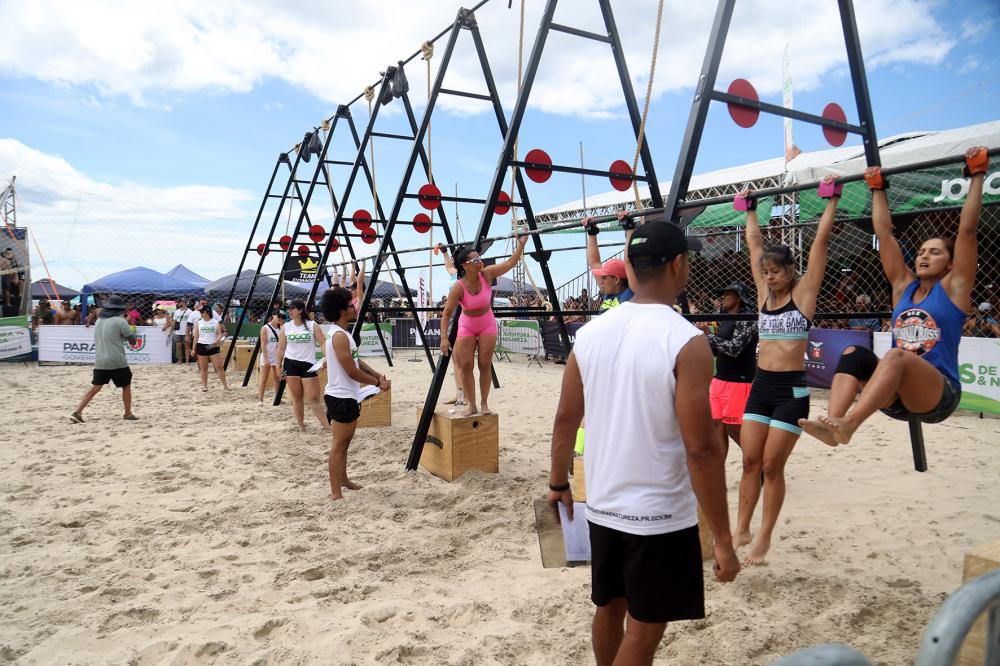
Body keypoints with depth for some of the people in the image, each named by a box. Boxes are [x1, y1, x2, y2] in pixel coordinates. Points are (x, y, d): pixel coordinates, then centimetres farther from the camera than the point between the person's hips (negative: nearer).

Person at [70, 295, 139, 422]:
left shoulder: (99, 321, 11)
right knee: (126, 386, 10)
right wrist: (132, 331, 16)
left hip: (100, 362, 5)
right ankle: (128, 414, 16)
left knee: (95, 388, 8)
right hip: (117, 362, -5)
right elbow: (133, 340, -3)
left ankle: (77, 412, -1)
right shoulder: (120, 321, -9)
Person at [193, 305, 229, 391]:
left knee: (219, 366, -3)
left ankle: (225, 385, 3)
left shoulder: (216, 322, 0)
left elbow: (220, 334, 1)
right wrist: (194, 349, 8)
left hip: (213, 346, -2)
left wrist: (216, 341, -19)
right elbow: (196, 337, 9)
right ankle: (204, 385, 16)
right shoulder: (199, 323, 6)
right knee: (203, 368, 6)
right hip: (201, 346, 2)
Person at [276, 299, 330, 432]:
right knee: (296, 397, 6)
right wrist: (279, 365, 6)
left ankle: (328, 426, -3)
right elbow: (281, 348, 9)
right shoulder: (285, 327, 5)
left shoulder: (312, 325, -2)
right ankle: (301, 426, 17)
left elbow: (322, 343, -6)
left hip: (308, 364, -2)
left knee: (313, 398, -6)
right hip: (290, 364, 2)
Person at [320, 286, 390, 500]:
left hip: (347, 396, 10)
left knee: (344, 442, 21)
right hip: (341, 398, -10)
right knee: (339, 444, -5)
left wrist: (378, 376, 3)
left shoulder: (342, 333, 12)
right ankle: (336, 493, 0)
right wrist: (378, 383, -9)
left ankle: (343, 480, 35)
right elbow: (352, 372, -21)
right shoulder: (339, 336, -19)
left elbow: (357, 362, 16)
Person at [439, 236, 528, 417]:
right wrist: (444, 338, -27)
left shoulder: (486, 275, -18)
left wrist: (521, 245, -27)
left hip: (487, 324, 2)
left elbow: (510, 263, -16)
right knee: (465, 365, -5)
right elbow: (447, 313, -21)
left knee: (485, 364, 0)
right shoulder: (458, 287, -25)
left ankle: (485, 404, 9)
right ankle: (471, 404, 8)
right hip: (467, 326, -1)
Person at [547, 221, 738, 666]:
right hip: (659, 514, -6)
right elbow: (700, 449, -21)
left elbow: (565, 419, 5)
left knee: (609, 607, 24)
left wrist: (558, 484, 18)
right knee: (644, 629, 11)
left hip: (602, 505, 6)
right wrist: (723, 539, -12)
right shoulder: (686, 342, -19)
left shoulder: (591, 333, -2)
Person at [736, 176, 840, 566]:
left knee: (773, 466, 0)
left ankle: (764, 539, 12)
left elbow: (821, 239, -7)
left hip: (791, 390, -5)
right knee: (750, 462, 6)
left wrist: (832, 200, -4)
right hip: (760, 386, 5)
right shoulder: (764, 292, 9)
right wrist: (750, 209, 21)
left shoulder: (804, 292, -4)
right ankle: (742, 530, 17)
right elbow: (753, 243, 15)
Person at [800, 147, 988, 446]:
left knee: (896, 355, -35)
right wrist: (877, 188, 19)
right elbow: (884, 232, 16)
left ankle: (848, 425, -53)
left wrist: (977, 175, -2)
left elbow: (967, 228, -3)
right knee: (854, 354, -21)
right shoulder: (904, 285, 16)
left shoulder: (954, 287, 5)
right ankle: (831, 425, -40)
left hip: (938, 396, -5)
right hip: (897, 398, 5)